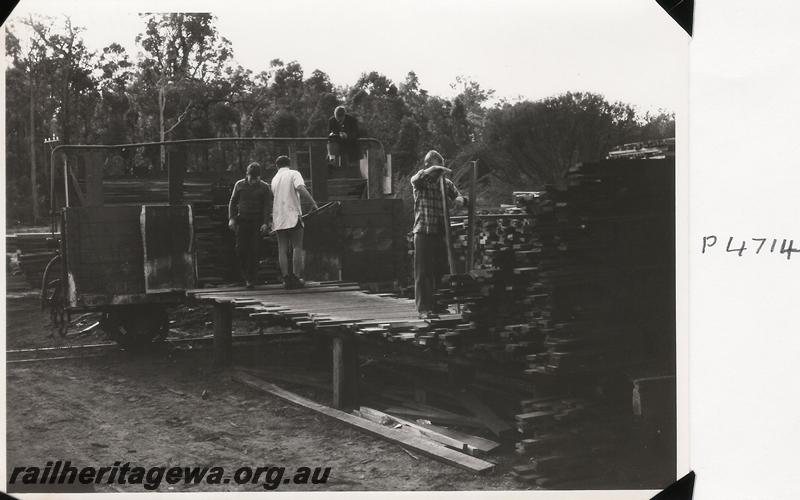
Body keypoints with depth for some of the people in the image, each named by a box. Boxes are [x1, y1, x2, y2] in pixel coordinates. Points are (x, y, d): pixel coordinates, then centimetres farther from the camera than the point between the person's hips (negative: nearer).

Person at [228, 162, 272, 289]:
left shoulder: (264, 187, 2)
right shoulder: (239, 185, 6)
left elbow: (268, 206, -1)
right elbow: (233, 202, 11)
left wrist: (265, 223, -12)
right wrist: (231, 218, 0)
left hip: (257, 222, -2)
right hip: (242, 221, 2)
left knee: (253, 250, -7)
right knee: (240, 248, -6)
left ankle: (251, 279, -3)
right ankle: (245, 274, 15)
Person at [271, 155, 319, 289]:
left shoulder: (274, 179, 15)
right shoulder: (294, 174, 0)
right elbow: (301, 189, -18)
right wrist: (313, 203, -14)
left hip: (278, 217, 5)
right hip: (293, 216, -4)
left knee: (282, 249, 5)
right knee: (297, 247, 1)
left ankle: (286, 278, -1)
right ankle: (296, 278, -4)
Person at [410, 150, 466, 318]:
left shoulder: (446, 183, 12)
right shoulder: (421, 182, 0)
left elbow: (458, 197, 5)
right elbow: (415, 179, -23)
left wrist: (458, 200, -18)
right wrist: (432, 170, -33)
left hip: (441, 232, 4)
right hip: (423, 233, -4)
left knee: (441, 271, 7)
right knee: (423, 272, -5)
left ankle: (439, 305, 18)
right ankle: (424, 308, -5)